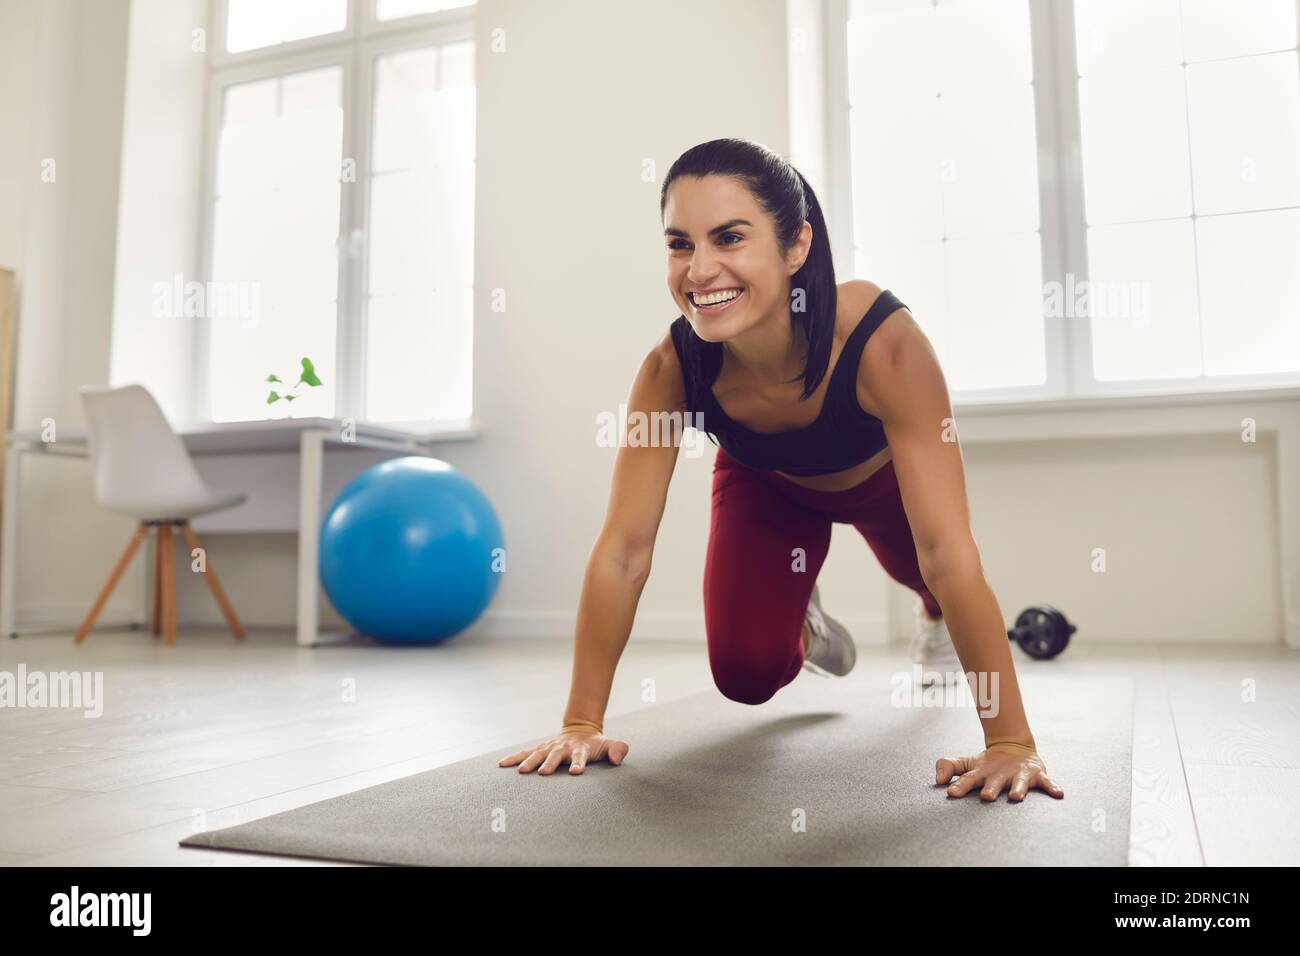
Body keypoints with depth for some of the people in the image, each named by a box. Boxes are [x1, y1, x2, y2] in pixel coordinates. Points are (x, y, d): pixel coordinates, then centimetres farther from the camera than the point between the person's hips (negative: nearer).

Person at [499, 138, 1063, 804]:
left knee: (927, 575, -18)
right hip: (766, 483, -1)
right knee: (746, 676, -13)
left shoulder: (882, 341, -43)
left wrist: (1010, 740, -41)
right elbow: (622, 549, -30)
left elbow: (946, 551, -42)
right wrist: (581, 723, -29)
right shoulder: (672, 368, -35)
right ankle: (804, 626, 26)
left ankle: (936, 623, 22)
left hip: (882, 477, 2)